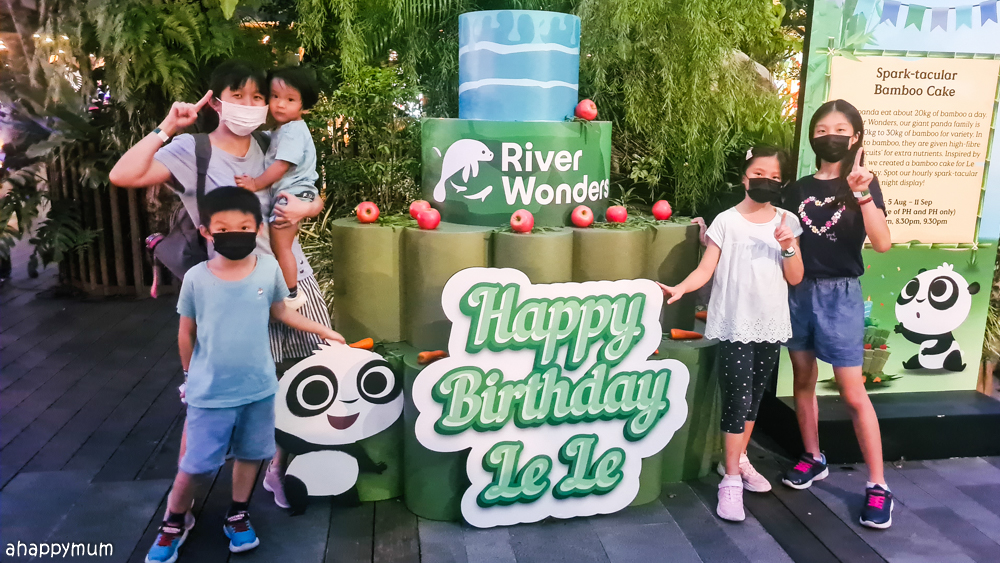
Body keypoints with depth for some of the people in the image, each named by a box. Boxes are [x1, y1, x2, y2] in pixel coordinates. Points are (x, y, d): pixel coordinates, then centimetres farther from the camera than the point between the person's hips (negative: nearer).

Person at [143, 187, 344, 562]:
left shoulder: (269, 270, -8)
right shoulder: (196, 278, -12)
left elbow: (280, 312, 9)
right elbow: (186, 332, 1)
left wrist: (321, 330, 14)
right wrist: (191, 373, 10)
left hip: (258, 388, 2)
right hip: (210, 392, -2)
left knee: (250, 454, 16)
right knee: (193, 464, 7)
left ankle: (238, 516, 38)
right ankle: (175, 523, 33)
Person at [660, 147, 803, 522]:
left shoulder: (787, 222, 7)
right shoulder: (727, 221, -2)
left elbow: (795, 278, 5)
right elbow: (705, 270, -6)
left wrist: (788, 246, -12)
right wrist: (680, 288, -24)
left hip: (771, 326, 4)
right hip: (734, 326, -4)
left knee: (754, 397, 14)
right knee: (737, 399, -7)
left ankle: (740, 461, 31)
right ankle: (731, 481, 0)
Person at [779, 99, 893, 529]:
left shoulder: (862, 184, -3)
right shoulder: (797, 189, 7)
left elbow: (882, 243, -18)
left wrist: (862, 193, -27)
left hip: (840, 294, -4)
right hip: (798, 291, 4)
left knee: (852, 392, -5)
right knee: (803, 379, 12)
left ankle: (877, 486, 5)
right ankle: (813, 458, 29)